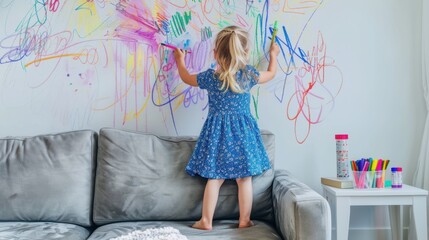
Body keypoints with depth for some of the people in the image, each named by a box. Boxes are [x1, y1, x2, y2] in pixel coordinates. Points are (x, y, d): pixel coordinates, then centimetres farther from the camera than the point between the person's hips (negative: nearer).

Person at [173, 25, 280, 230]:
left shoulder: (210, 76, -5)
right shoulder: (249, 74, -4)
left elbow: (187, 78, 14)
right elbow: (271, 74, 16)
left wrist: (180, 60, 32)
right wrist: (273, 54, 35)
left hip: (218, 131, 0)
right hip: (242, 131, 0)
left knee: (215, 178, 7)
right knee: (244, 179, 8)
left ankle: (206, 221, 11)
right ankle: (244, 220, 16)